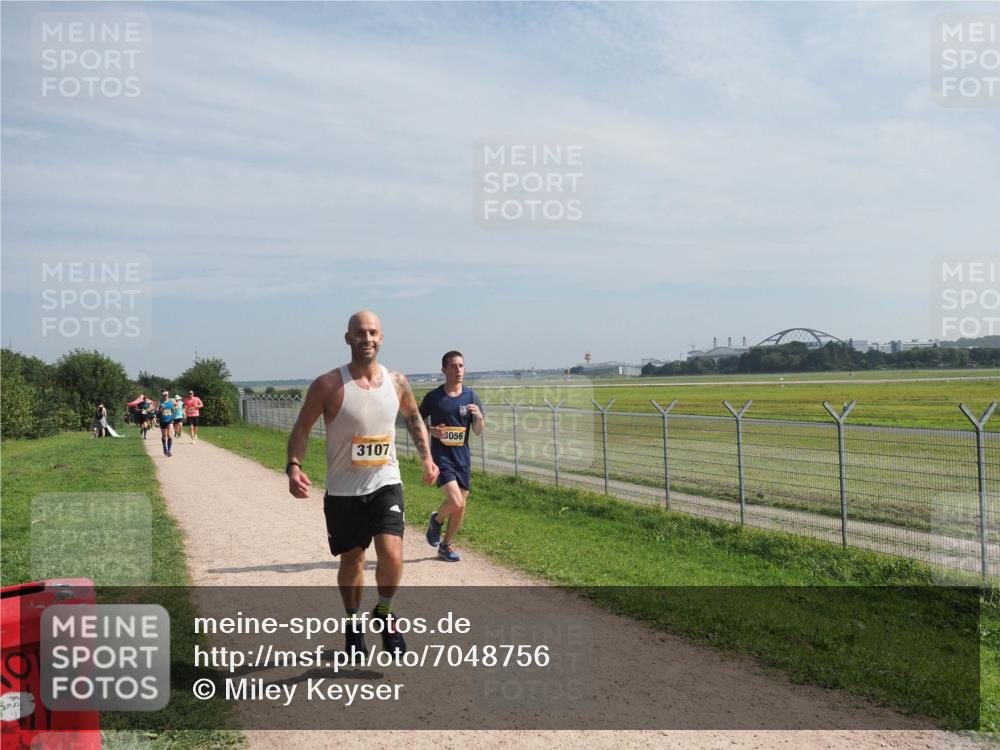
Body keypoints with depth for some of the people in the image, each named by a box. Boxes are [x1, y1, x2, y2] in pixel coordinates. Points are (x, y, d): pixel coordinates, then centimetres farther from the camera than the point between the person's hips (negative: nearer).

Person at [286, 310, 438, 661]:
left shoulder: (397, 382, -1)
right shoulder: (328, 385, -12)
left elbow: (413, 417, 17)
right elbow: (302, 427, -5)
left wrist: (426, 457, 8)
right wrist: (294, 466, -21)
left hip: (385, 484, 1)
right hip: (343, 491, -1)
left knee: (392, 555, -16)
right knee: (352, 560, 12)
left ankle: (385, 613, 13)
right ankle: (354, 625, 37)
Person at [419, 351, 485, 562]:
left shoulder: (470, 396, 4)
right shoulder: (433, 397, -5)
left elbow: (479, 431, 6)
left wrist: (479, 416, -15)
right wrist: (432, 431, -13)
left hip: (462, 457, 4)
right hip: (441, 456, -4)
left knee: (460, 507, 7)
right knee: (455, 502, -18)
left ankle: (445, 545, 27)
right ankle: (436, 519, 15)